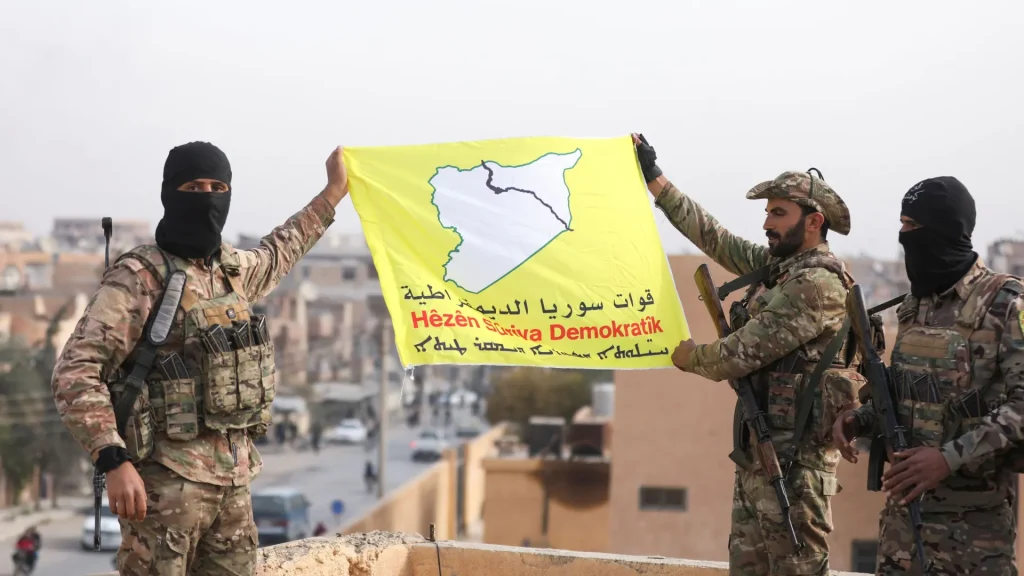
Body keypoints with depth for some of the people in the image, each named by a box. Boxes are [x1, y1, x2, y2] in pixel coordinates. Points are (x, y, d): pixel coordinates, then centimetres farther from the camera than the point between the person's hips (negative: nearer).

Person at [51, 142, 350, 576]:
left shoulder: (231, 269, 13)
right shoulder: (140, 278, -10)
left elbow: (274, 257, 39)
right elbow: (75, 373, -16)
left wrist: (332, 193, 42)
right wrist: (114, 462, -25)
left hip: (233, 477, 8)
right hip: (167, 478, -7)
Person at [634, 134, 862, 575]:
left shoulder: (818, 283, -16)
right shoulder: (776, 266, 12)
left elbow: (747, 351, -17)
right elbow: (713, 237, 19)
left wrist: (689, 357, 1)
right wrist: (654, 178, 22)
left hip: (794, 458, -9)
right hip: (757, 453, 9)